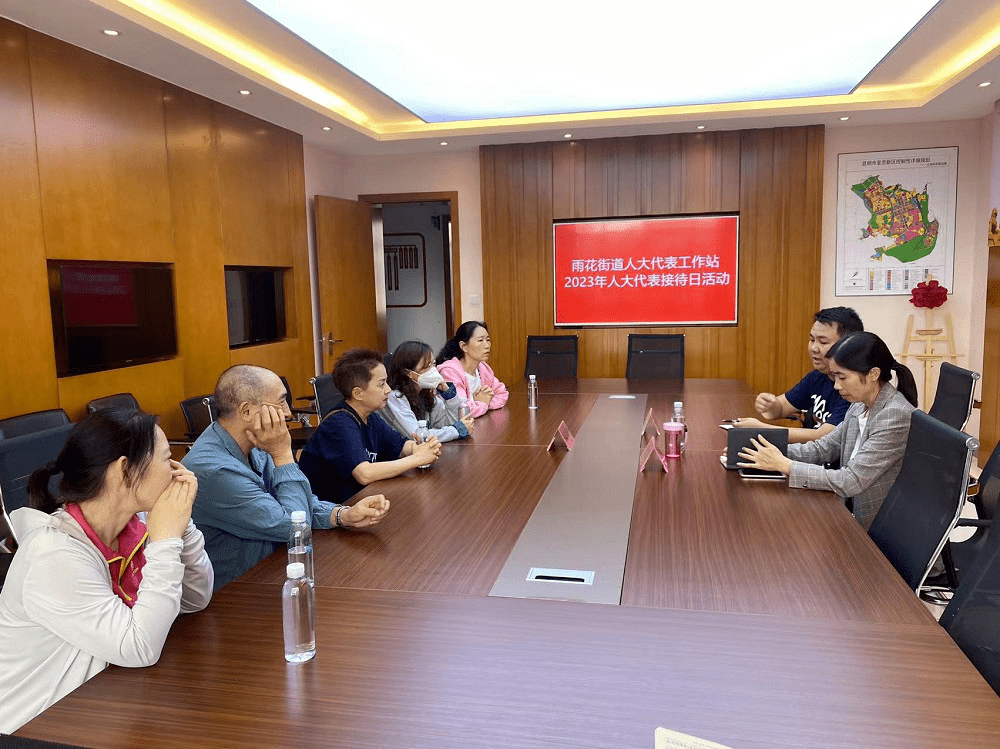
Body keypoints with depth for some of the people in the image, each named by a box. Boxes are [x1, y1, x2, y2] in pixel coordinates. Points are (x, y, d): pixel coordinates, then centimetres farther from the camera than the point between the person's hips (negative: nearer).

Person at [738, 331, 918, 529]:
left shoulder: (896, 416, -22)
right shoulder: (859, 407, 4)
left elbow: (851, 481, -25)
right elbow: (824, 448, 9)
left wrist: (783, 465, -23)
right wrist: (772, 452, -5)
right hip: (855, 518, 7)